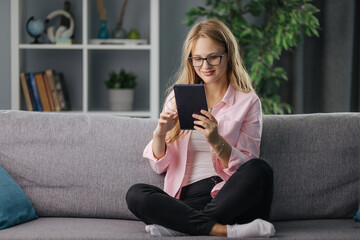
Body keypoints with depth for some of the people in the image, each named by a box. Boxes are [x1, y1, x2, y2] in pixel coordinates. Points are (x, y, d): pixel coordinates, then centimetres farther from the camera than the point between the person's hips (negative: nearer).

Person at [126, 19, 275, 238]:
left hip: (230, 197, -1)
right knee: (136, 194, -26)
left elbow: (247, 167, 0)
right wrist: (160, 133, -10)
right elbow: (160, 166, 12)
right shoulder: (178, 99, 16)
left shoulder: (247, 102, 9)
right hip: (187, 199, 2)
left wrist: (216, 141, -18)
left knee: (260, 170, -32)